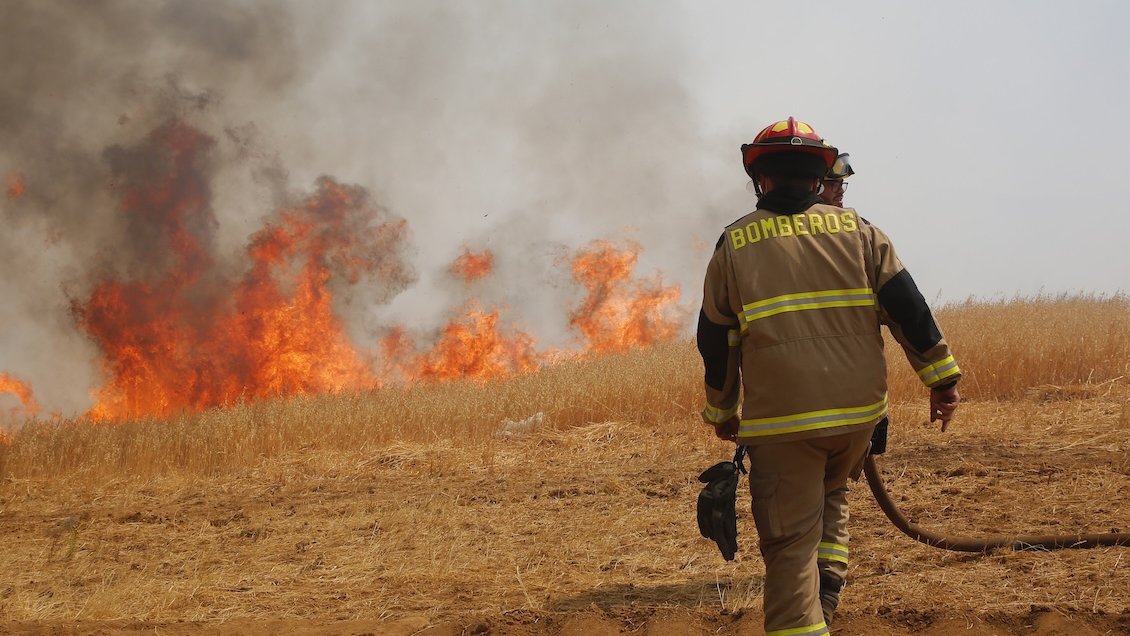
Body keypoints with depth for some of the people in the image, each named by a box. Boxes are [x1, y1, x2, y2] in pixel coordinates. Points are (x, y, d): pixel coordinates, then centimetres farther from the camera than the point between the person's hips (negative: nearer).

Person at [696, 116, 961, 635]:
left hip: (781, 419, -3)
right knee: (828, 495, 29)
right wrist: (942, 377, 6)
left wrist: (721, 411, 21)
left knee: (790, 540, -1)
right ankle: (826, 593, 17)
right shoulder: (858, 231, 6)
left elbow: (715, 340, 9)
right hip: (859, 410, 3)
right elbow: (907, 307, 1)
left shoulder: (734, 245, 3)